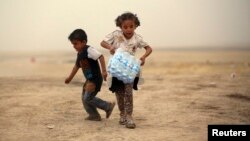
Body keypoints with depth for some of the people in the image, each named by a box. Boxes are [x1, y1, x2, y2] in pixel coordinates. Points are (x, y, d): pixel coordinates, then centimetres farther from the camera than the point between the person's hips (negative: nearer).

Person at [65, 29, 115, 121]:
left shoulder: (89, 50, -17)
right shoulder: (79, 54, 11)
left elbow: (101, 57, -27)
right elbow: (77, 66, 24)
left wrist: (104, 71, -32)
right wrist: (70, 78, 31)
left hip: (95, 79, -9)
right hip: (89, 80, 9)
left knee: (88, 98, -11)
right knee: (84, 98, 10)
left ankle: (108, 106, 2)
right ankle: (94, 115, 20)